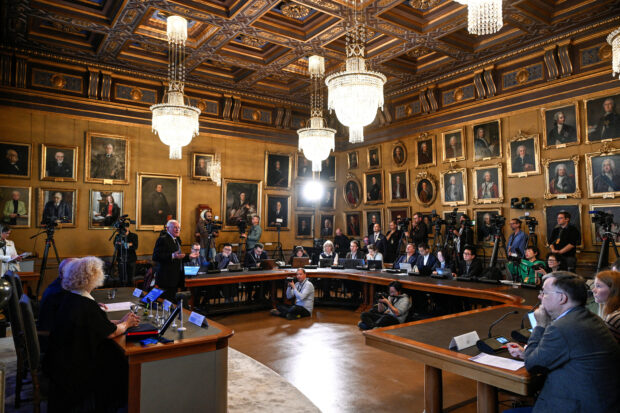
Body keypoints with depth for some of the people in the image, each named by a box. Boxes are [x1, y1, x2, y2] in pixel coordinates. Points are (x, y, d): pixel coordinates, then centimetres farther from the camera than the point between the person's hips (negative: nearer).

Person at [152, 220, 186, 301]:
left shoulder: (177, 239, 18)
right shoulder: (162, 239, -11)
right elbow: (155, 257, -20)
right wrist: (172, 256, -28)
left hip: (176, 278, 9)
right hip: (166, 278, -9)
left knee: (173, 300, 11)